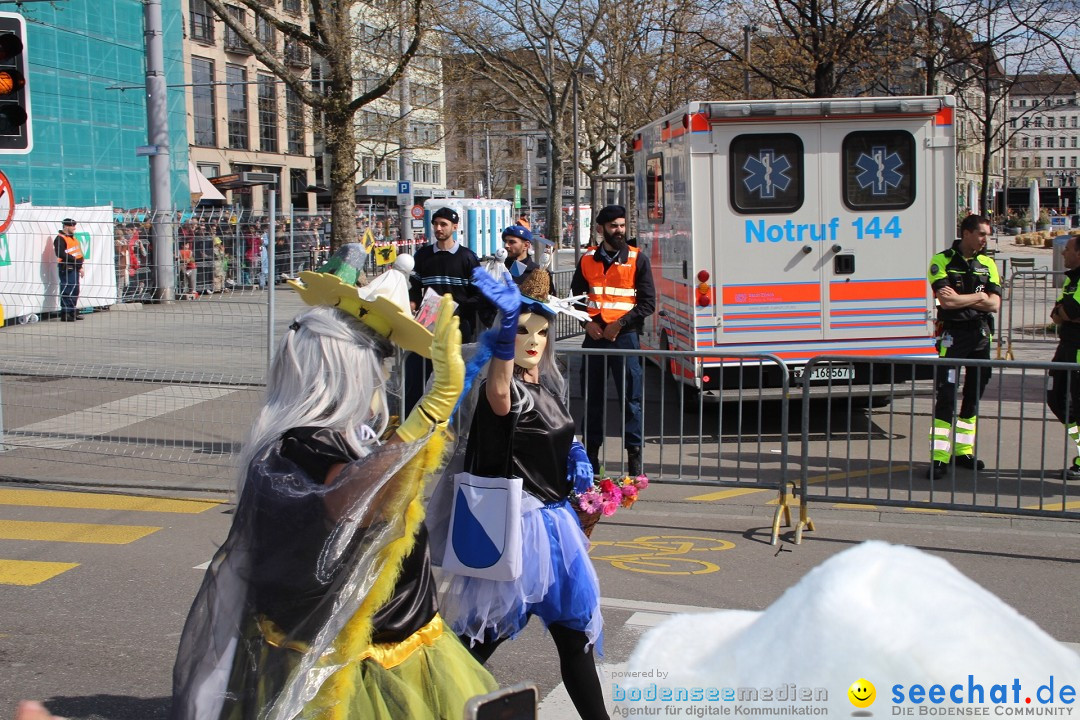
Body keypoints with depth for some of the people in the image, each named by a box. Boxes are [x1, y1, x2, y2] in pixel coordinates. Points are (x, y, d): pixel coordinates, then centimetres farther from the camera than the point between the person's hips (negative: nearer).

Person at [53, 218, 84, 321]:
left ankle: (72, 312, 22)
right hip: (66, 268, -10)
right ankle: (65, 313, -10)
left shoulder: (73, 238, 20)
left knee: (75, 291, 14)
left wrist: (80, 267, 15)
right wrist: (74, 259, -21)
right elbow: (61, 254, -22)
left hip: (74, 268, 10)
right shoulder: (60, 239, -10)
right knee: (67, 291, -11)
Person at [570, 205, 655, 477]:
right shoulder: (588, 259, 10)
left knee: (631, 398, -3)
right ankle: (591, 453, 16)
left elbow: (648, 303, -2)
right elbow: (576, 296, 15)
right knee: (592, 398, 7)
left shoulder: (637, 259, 2)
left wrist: (620, 324, -11)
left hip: (625, 335, -3)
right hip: (594, 335, 3)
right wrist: (587, 322, -3)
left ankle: (634, 455, 3)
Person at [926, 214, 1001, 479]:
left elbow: (994, 304, -2)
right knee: (946, 395, -10)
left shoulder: (987, 264, 9)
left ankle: (963, 450, 22)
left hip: (980, 335, 5)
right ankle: (939, 457, -9)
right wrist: (978, 296, -7)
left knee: (974, 395, 11)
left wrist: (961, 298, -11)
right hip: (952, 335, -5)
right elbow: (946, 301, -17)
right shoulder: (942, 261, -6)